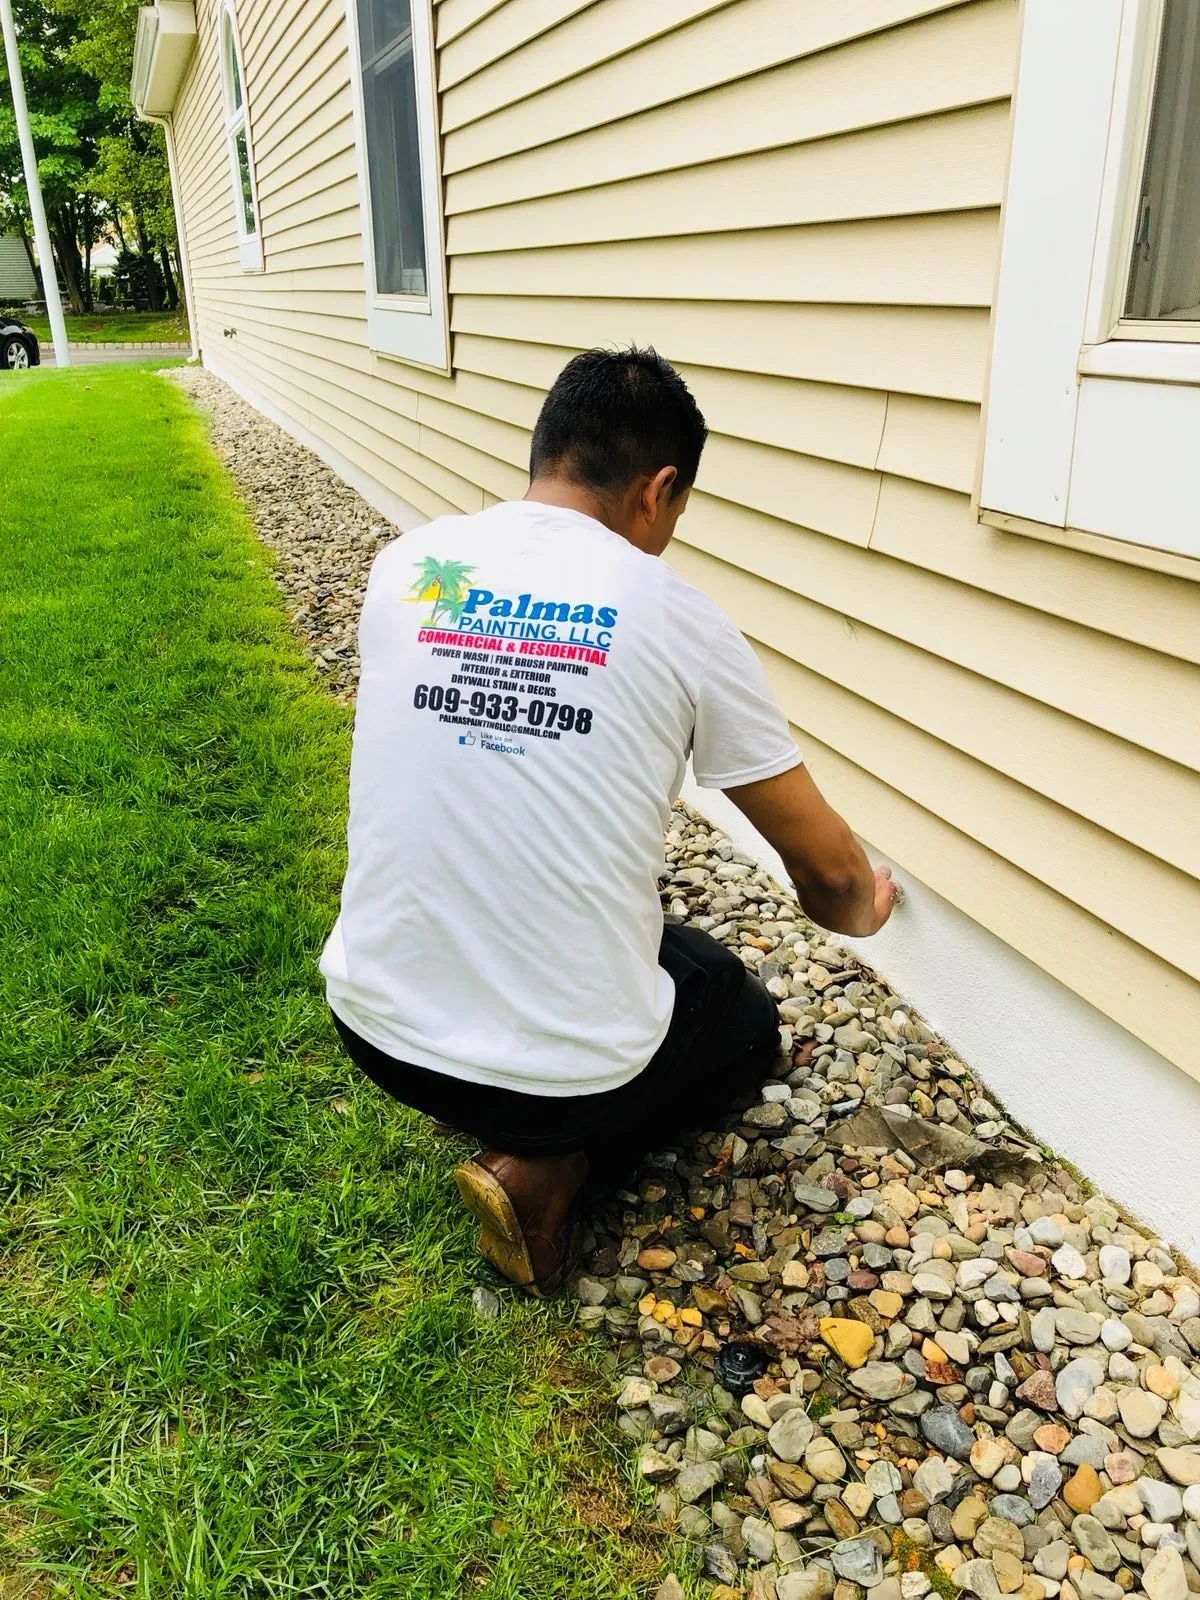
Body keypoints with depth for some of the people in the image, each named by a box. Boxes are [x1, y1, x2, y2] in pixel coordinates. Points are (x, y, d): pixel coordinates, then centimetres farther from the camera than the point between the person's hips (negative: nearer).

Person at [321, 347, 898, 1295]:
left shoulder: (405, 567, -1)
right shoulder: (677, 618, -11)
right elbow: (826, 868, -2)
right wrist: (862, 909, 23)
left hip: (375, 1026, 5)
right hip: (568, 1065, -5)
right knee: (744, 1018, 28)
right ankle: (545, 1170, 5)